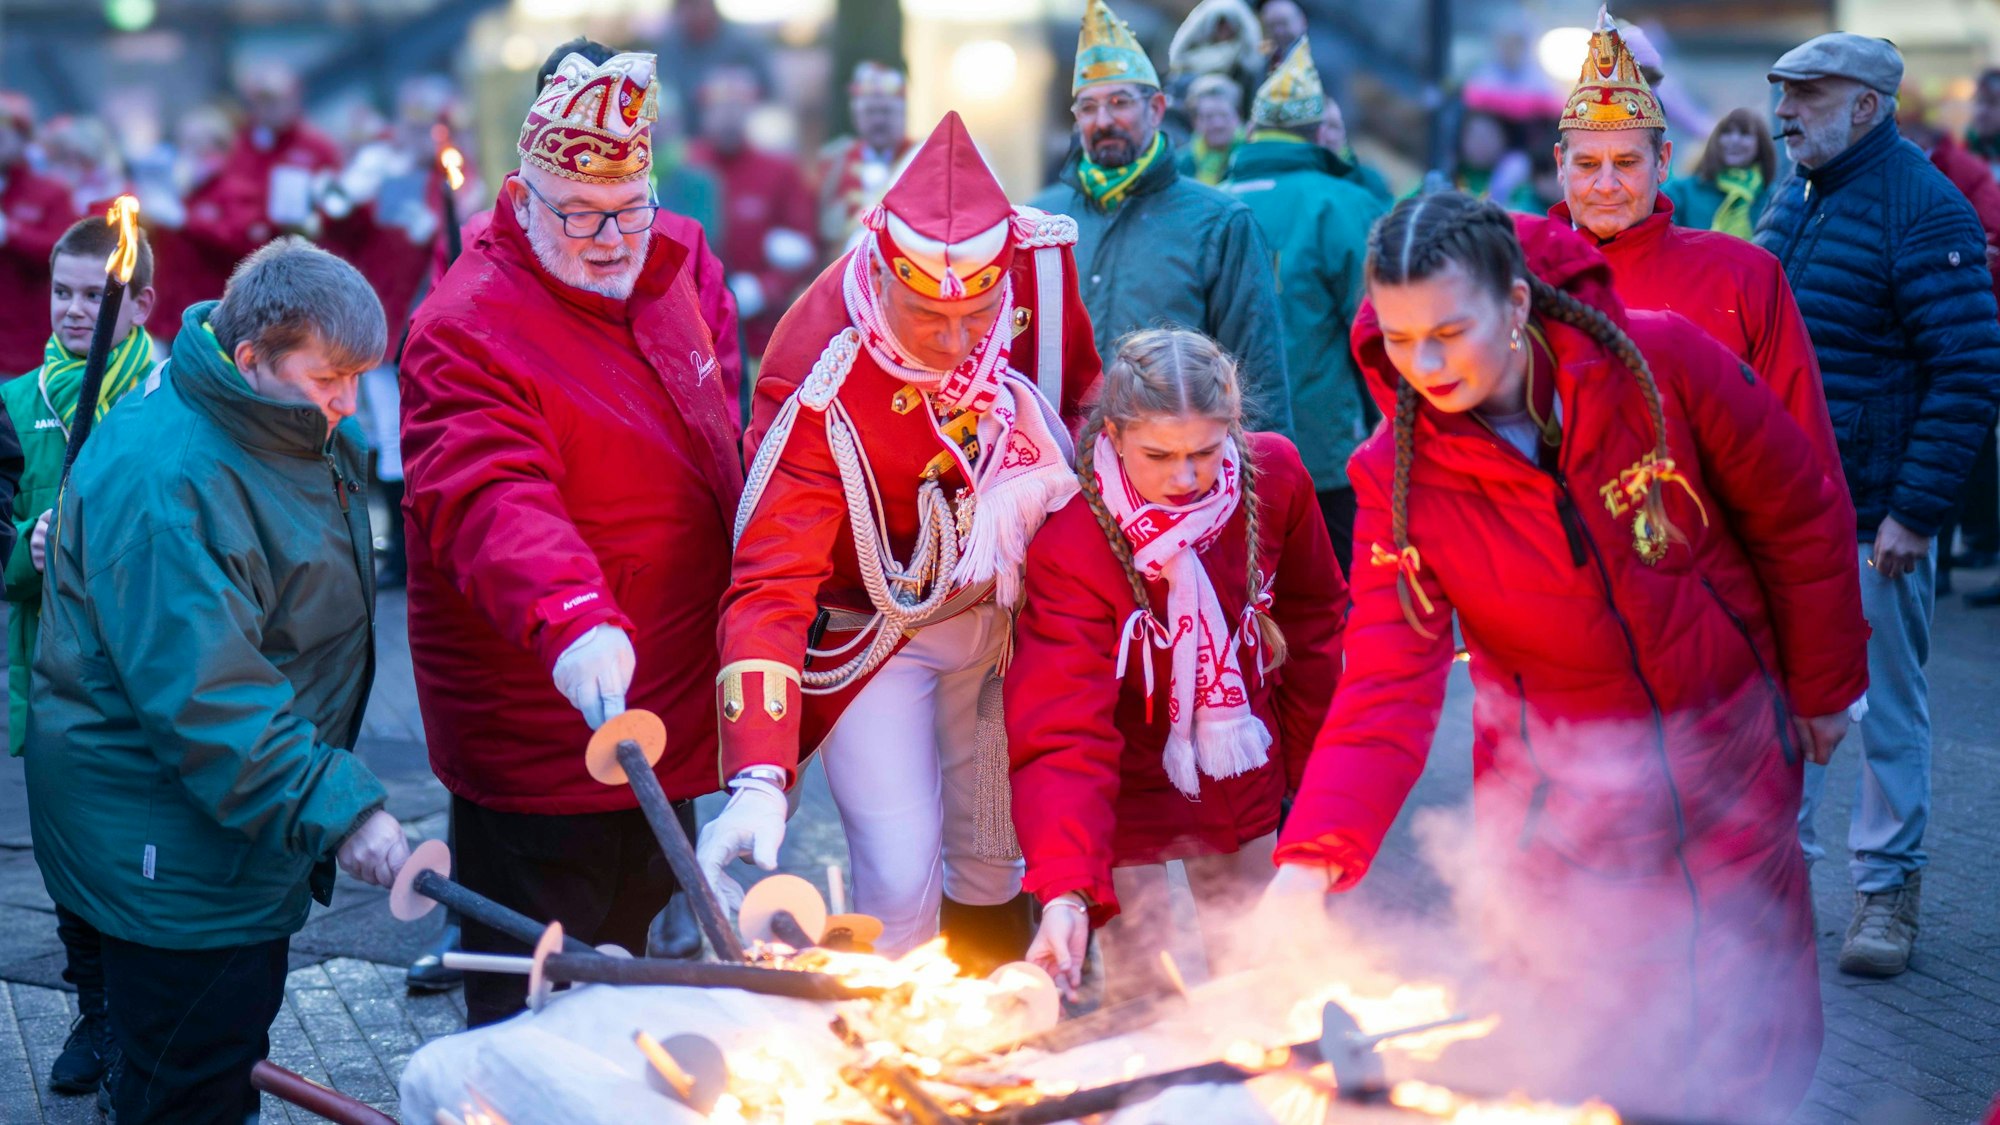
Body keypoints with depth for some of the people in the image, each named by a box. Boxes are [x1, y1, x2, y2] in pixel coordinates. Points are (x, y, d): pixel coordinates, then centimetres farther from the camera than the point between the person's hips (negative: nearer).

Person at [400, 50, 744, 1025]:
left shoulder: (668, 270, 4)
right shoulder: (465, 332, -22)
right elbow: (492, 501, -38)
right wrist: (572, 620, -54)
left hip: (666, 716, 8)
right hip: (541, 742, -8)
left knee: (634, 962, 25)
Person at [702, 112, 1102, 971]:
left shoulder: (1042, 263, -22)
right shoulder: (819, 387, -35)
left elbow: (1085, 387, 3)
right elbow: (770, 584, -37)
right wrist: (758, 782, -46)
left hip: (1004, 603, 5)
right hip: (874, 626, -4)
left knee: (996, 865, 17)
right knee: (901, 884, -13)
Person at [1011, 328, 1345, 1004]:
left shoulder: (1274, 478, -14)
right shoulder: (1069, 546, -25)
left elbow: (1315, 620, 5)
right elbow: (1063, 732, -29)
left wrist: (1304, 752, 8)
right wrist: (1064, 890, -40)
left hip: (1242, 794, 4)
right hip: (1129, 798, -4)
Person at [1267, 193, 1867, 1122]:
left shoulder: (1661, 361, -19)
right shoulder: (1399, 472, -16)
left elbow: (1799, 516, -4)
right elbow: (1387, 680, -22)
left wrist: (1822, 688, 4)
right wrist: (1314, 855, -35)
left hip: (1729, 749, 0)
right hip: (1558, 783, 0)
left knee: (1748, 1043, 12)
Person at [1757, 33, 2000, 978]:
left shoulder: (1922, 210, -13)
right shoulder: (1793, 201, 10)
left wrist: (1916, 512, -19)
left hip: (1875, 519, -7)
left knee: (1889, 707, 5)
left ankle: (1887, 884, 16)